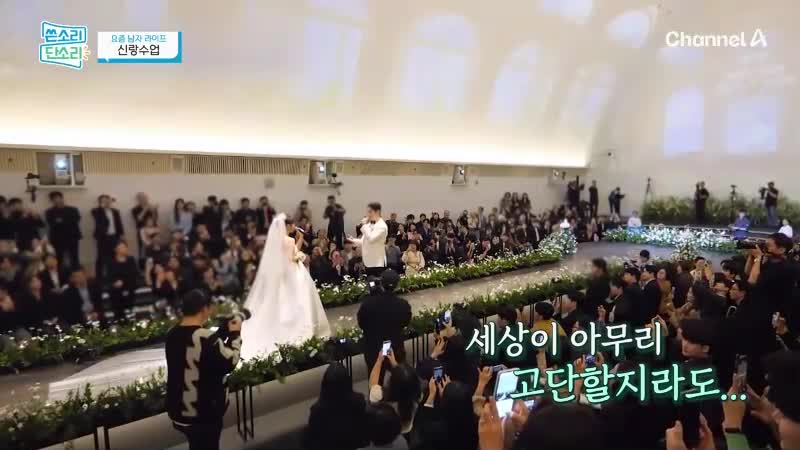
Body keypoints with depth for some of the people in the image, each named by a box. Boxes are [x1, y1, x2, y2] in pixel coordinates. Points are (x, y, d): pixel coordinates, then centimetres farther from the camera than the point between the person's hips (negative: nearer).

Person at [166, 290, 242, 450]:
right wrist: (235, 334, -6)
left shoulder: (173, 334, -3)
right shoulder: (206, 338, -30)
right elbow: (230, 362, -18)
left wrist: (223, 333, 5)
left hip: (178, 409, 8)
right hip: (203, 412, -8)